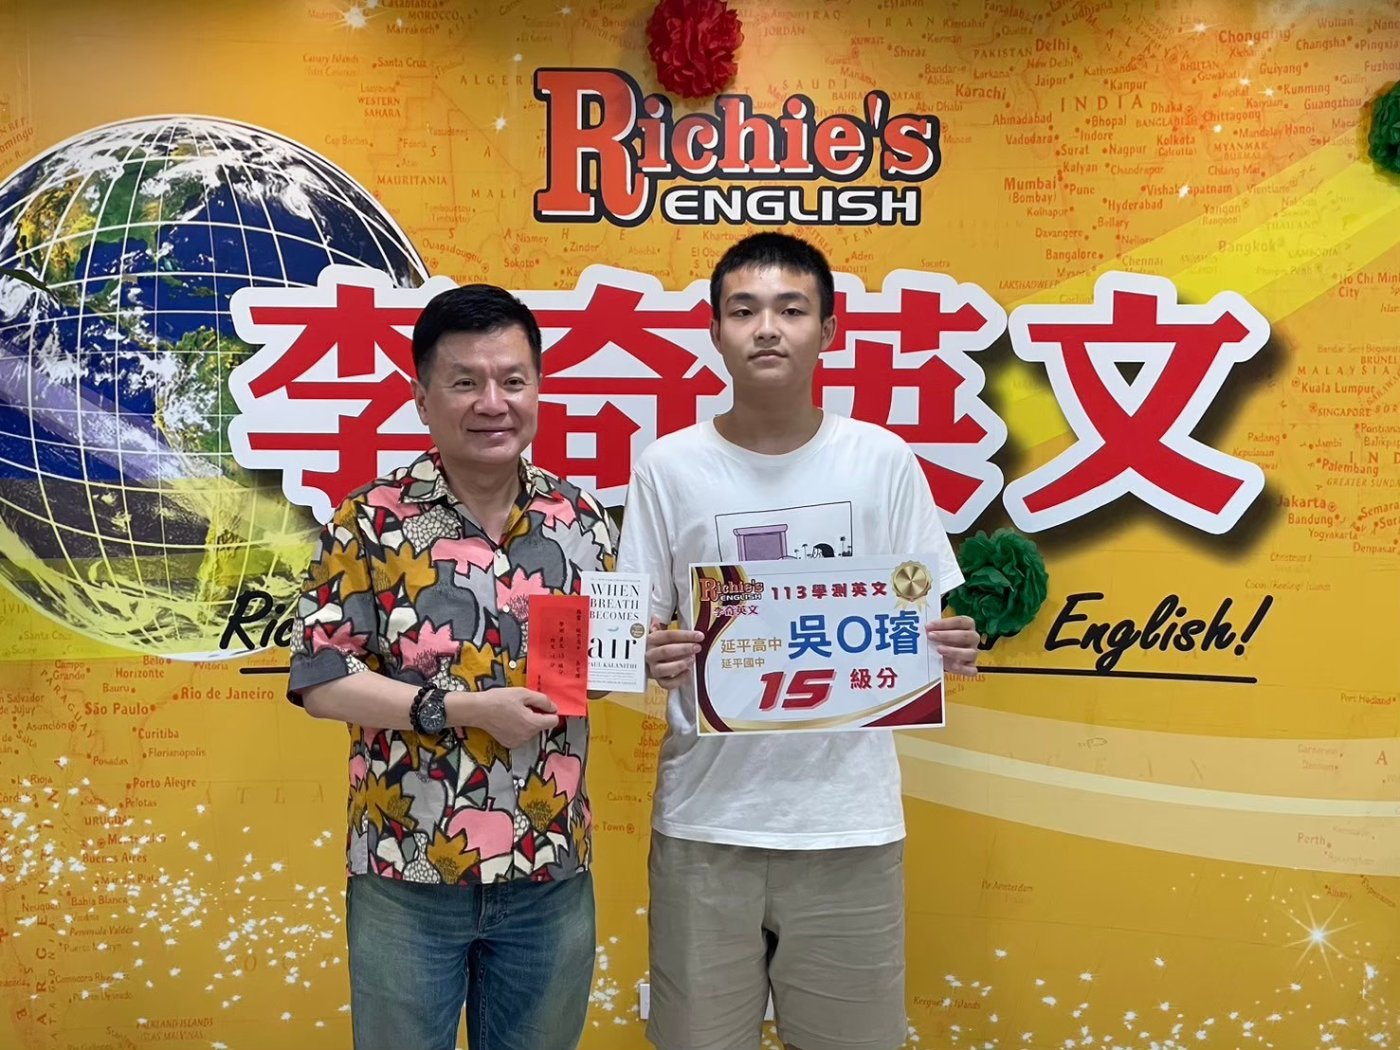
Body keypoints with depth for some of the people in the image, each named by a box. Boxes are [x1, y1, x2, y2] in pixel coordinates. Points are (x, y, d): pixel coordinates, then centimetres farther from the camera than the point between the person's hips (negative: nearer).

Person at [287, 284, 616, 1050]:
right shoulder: (372, 522, -9)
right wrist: (461, 709, -20)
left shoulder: (581, 519, 2)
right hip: (407, 879, -3)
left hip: (551, 876, 3)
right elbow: (320, 680, -12)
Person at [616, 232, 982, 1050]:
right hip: (705, 820, 0)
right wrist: (651, 657, -19)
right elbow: (638, 630, 2)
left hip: (851, 820, 1)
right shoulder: (668, 466, -1)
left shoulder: (883, 460, 0)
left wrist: (953, 647, -16)